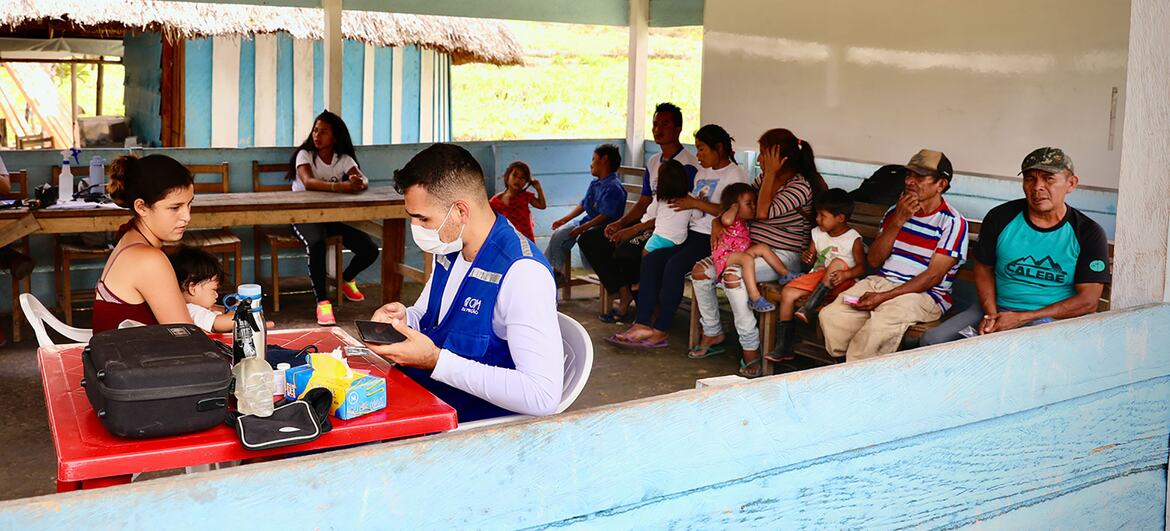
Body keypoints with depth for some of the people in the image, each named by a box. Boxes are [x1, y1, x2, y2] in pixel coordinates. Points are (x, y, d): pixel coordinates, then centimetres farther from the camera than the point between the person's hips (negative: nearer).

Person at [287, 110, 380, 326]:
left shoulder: (344, 159, 3)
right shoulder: (305, 154, -8)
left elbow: (363, 180, -15)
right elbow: (308, 182, -28)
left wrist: (357, 184, -41)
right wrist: (340, 186, -44)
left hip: (333, 216, 4)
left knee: (370, 249, -12)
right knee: (316, 244, -38)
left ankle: (347, 278, 22)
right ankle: (322, 302, -28)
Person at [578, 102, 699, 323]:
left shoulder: (687, 166, -11)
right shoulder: (653, 162, 18)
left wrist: (635, 229, -21)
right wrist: (619, 223, 1)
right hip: (645, 226, 9)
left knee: (624, 252, -34)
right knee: (588, 239, 0)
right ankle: (623, 295, -3)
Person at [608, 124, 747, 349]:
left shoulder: (734, 174, -4)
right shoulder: (702, 173, 24)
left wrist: (696, 203, -16)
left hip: (713, 238, -9)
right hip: (693, 233, 9)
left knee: (674, 266, -28)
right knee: (650, 260, -12)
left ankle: (661, 331, -20)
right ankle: (642, 323, -17)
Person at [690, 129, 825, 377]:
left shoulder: (801, 186, -16)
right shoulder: (765, 177, 10)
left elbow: (763, 213, -26)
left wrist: (771, 174, -20)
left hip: (782, 256, -9)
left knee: (733, 275, -34)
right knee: (700, 272, -7)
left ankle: (751, 349, -26)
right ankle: (712, 334, 10)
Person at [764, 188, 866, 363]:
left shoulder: (853, 239, -8)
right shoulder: (817, 233, 8)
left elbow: (862, 267, -12)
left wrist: (845, 274, -30)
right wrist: (806, 257, -11)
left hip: (840, 283, -5)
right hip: (817, 276, 5)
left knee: (837, 262, -35)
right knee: (787, 292, -15)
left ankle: (809, 307, -32)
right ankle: (784, 346, -10)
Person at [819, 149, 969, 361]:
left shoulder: (952, 222, -5)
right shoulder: (895, 212, 14)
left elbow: (933, 276, -12)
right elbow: (873, 261, 8)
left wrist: (883, 297, -18)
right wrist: (897, 221, -5)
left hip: (923, 294, -6)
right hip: (881, 281, 6)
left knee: (878, 326, -36)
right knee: (830, 316, -20)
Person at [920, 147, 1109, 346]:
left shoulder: (1089, 234, -4)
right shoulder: (1000, 217, 3)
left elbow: (1088, 302, -8)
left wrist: (1020, 318, -14)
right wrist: (991, 314, -5)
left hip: (1053, 320, -4)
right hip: (998, 308, 4)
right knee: (932, 340, -17)